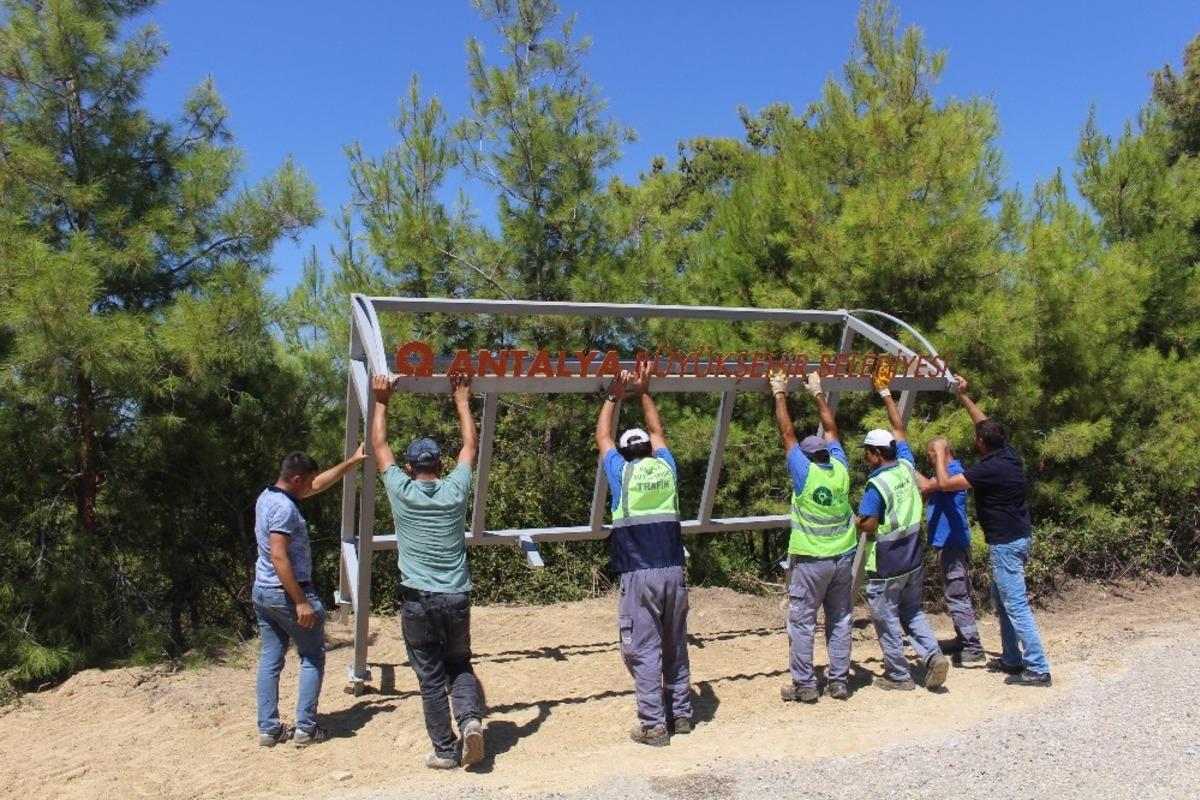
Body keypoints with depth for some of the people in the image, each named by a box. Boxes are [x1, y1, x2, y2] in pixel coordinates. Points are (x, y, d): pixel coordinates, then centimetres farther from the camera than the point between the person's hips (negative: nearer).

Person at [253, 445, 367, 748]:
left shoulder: (268, 496, 8)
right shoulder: (284, 508, -21)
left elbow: (319, 485, 20)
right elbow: (279, 558, -26)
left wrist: (352, 462, 20)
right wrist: (301, 602, -25)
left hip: (261, 591, 9)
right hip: (286, 592, -9)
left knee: (270, 659, 12)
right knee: (312, 657, 5)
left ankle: (268, 728, 16)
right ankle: (305, 728, 6)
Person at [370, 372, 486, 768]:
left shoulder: (401, 492, -3)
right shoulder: (455, 490, 0)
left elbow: (379, 445, 10)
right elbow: (471, 444, 15)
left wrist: (381, 401, 19)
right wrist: (462, 400, 22)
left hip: (417, 600, -1)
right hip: (456, 598, 2)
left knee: (431, 678, 8)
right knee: (460, 666, 18)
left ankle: (446, 750, 11)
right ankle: (471, 718, -6)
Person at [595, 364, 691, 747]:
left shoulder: (622, 473, -1)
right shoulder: (666, 468, 6)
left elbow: (602, 437, 16)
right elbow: (657, 433, 25)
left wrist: (614, 397, 24)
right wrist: (644, 392, 30)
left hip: (639, 575, -4)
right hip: (674, 571, 4)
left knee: (644, 650, -1)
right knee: (675, 645, 15)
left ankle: (653, 725, 0)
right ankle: (682, 713, 24)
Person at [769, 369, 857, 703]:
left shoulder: (804, 471, -10)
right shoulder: (840, 468, 0)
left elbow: (787, 432, -3)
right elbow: (831, 428, 12)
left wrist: (780, 393, 5)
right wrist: (818, 393, 20)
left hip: (809, 560, -5)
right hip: (843, 557, 5)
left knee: (801, 622, 3)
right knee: (840, 621, 12)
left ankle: (804, 684, 5)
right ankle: (839, 681, 17)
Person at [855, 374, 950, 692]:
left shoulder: (877, 484, -21)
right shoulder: (906, 466, -2)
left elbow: (867, 525, -22)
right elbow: (900, 429, 11)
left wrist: (855, 519, 0)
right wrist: (885, 393, 16)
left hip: (887, 567, -7)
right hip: (914, 560, 7)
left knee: (887, 620, 7)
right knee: (913, 612, 21)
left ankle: (898, 675, 14)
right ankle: (933, 655, 4)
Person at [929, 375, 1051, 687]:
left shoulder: (990, 468, -22)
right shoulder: (1009, 455, 3)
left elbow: (944, 483, -20)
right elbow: (986, 424, 19)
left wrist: (940, 454, -5)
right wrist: (963, 396, 19)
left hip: (1006, 543, -10)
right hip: (1018, 536, 10)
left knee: (1016, 605, -7)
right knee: (1001, 599, 19)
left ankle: (1037, 669, -4)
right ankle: (1012, 659, 26)